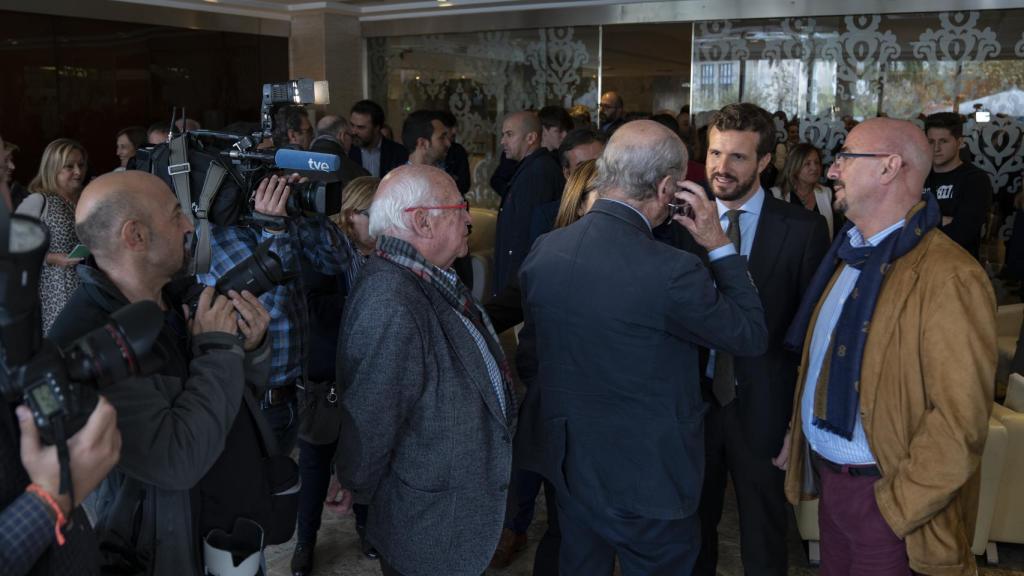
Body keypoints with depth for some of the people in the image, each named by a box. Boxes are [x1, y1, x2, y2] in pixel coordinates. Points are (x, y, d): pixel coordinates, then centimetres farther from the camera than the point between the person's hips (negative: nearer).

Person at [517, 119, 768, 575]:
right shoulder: (671, 271, -27)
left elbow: (529, 356, 4)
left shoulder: (543, 251, -8)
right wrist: (720, 246, -8)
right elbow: (751, 335, -12)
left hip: (567, 464, 6)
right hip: (645, 475, -5)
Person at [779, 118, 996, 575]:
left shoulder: (949, 278, -21)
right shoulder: (849, 255, 7)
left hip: (882, 495, -7)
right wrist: (799, 434, 9)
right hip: (828, 476, 7)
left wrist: (895, 508, -18)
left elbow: (961, 422, -23)